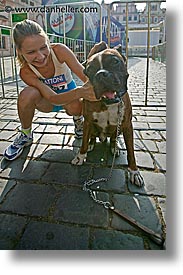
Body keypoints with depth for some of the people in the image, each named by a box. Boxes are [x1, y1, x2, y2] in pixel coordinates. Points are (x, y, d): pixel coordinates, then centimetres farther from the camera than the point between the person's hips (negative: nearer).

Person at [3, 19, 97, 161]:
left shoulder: (59, 50, -29)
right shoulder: (26, 72, -28)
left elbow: (85, 75, -33)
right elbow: (53, 98, -38)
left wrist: (92, 88, -57)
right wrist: (80, 92, -57)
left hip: (69, 91, 0)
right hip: (47, 100, 1)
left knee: (75, 106, -37)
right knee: (27, 94, -33)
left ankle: (78, 120, 1)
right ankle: (25, 135, -7)